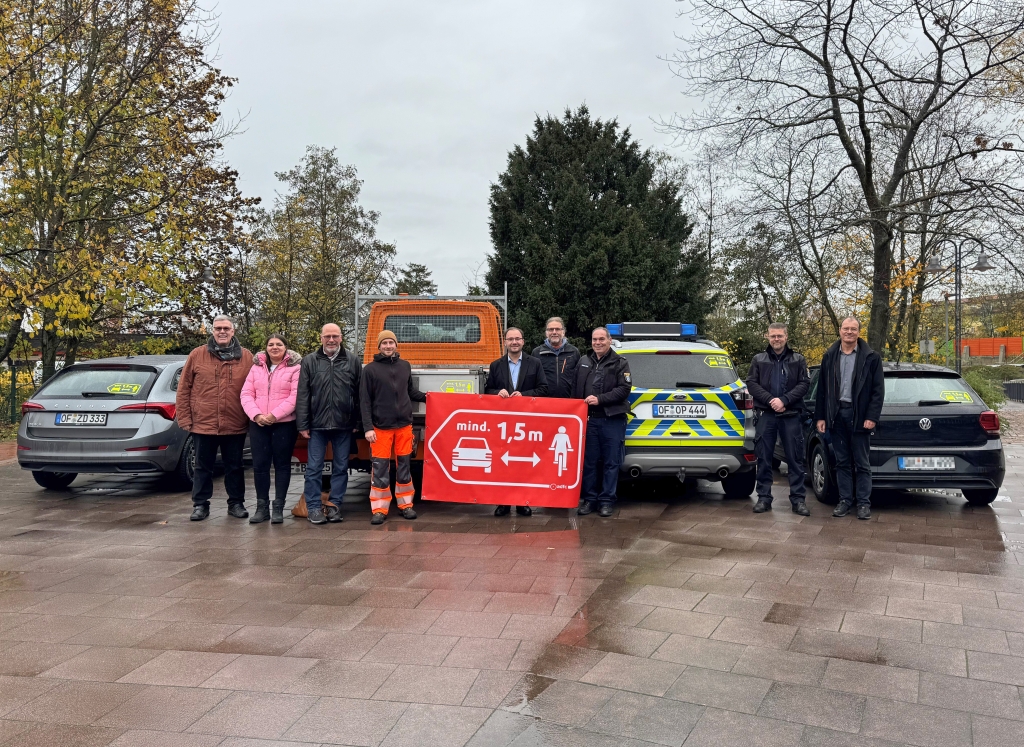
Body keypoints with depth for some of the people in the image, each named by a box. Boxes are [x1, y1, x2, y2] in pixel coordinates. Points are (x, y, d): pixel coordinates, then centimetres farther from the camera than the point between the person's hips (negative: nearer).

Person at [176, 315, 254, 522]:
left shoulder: (246, 357, 2)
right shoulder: (197, 355, 2)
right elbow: (183, 389, 3)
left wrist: (252, 418, -2)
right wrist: (185, 419, -1)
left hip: (235, 426, 0)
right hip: (203, 425, 0)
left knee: (234, 467, 11)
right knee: (203, 467, 10)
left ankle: (236, 503, 23)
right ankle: (200, 504, 21)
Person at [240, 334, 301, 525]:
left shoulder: (294, 368, -3)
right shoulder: (256, 367, 11)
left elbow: (295, 396, -12)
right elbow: (246, 394, 5)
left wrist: (275, 415, -18)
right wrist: (256, 414, -11)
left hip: (284, 424, -4)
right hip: (258, 424, 4)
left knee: (282, 465, 4)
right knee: (259, 465, 4)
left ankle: (278, 508, 10)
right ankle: (262, 507, 14)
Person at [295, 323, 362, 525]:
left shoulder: (353, 361, 6)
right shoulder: (309, 361, 4)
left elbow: (360, 394, 6)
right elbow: (302, 395, 1)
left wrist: (358, 422, 2)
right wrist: (303, 424, -4)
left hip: (344, 425, 1)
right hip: (317, 425, -1)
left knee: (341, 467, 7)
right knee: (314, 467, 2)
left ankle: (335, 505, 18)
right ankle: (314, 507, 10)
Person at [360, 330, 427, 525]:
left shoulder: (405, 366, 9)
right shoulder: (370, 369, -3)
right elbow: (365, 400, -5)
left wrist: (425, 397, 2)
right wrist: (368, 427, -12)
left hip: (404, 425, 3)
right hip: (381, 427, -3)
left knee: (404, 466, 10)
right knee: (380, 469, -1)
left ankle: (405, 504, 21)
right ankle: (379, 509, 6)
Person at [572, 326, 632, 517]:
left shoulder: (620, 363, 2)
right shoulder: (583, 362, 14)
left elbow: (624, 389, -8)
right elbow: (575, 389, 12)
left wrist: (600, 399, -17)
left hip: (612, 420, -3)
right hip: (588, 420, 3)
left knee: (611, 462, 2)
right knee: (588, 462, 7)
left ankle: (607, 500, 10)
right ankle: (589, 498, 17)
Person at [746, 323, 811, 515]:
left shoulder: (798, 360, 8)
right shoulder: (758, 359, 9)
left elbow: (804, 384, -1)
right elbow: (751, 383, 2)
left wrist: (784, 400, -14)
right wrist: (770, 400, -12)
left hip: (791, 415, -1)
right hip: (765, 415, 1)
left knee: (795, 459, 1)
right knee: (763, 458, 5)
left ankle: (798, 499, 7)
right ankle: (764, 498, 13)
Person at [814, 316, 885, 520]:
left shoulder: (871, 357, 0)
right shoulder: (829, 356, 8)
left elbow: (878, 390, -3)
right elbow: (822, 389, 8)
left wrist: (872, 417, -11)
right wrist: (820, 416, 3)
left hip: (859, 414, -3)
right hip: (836, 413, 3)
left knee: (862, 463, 3)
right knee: (842, 462, 9)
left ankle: (864, 503, 9)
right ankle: (845, 500, 16)